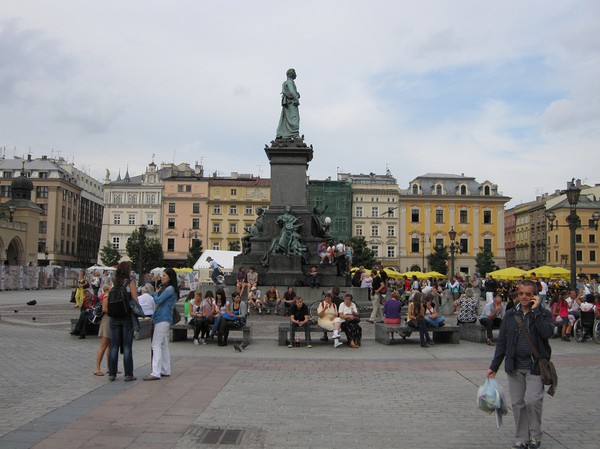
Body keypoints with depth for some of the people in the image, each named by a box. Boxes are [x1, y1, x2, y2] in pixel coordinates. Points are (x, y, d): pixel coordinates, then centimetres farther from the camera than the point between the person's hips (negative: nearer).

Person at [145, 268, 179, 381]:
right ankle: (165, 371, 19)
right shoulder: (167, 288, 18)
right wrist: (154, 316, 14)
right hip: (162, 318, 10)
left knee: (156, 345, -13)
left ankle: (156, 373, -16)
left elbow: (157, 300, -19)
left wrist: (155, 293, 3)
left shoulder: (170, 289, -13)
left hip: (163, 319, -10)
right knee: (164, 345, 13)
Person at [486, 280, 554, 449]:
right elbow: (501, 342, 8)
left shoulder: (544, 313, -2)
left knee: (532, 400, -11)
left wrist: (536, 310, -19)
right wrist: (494, 366, 7)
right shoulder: (510, 315, 5)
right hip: (514, 367, 3)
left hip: (535, 366, -3)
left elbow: (547, 332, -23)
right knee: (517, 403, 6)